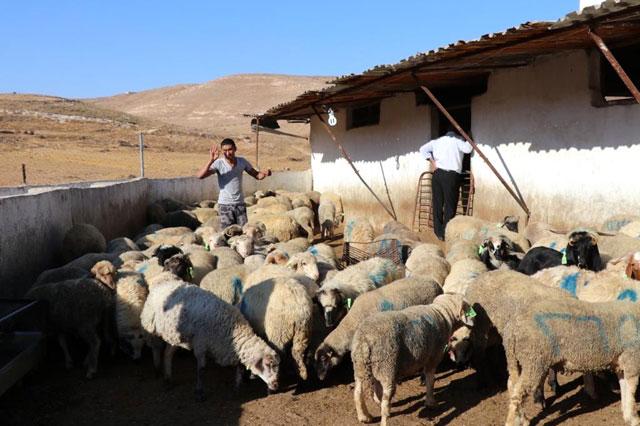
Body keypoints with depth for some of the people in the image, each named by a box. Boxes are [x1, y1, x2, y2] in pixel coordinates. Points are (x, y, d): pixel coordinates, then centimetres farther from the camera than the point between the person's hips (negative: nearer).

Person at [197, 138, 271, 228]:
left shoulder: (242, 161, -1)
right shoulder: (219, 163, -13)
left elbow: (256, 175, 9)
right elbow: (200, 175, -24)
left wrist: (265, 173, -13)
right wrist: (211, 160, -34)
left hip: (240, 204, 3)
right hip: (225, 205, -3)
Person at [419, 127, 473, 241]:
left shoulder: (437, 141, 17)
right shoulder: (458, 140, 4)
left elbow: (423, 149, 9)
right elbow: (468, 149, -9)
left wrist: (432, 162, 7)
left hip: (437, 174, 5)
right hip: (451, 175, -5)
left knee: (437, 203, 8)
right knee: (450, 205, 0)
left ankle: (438, 233, 11)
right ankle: (446, 234, 0)